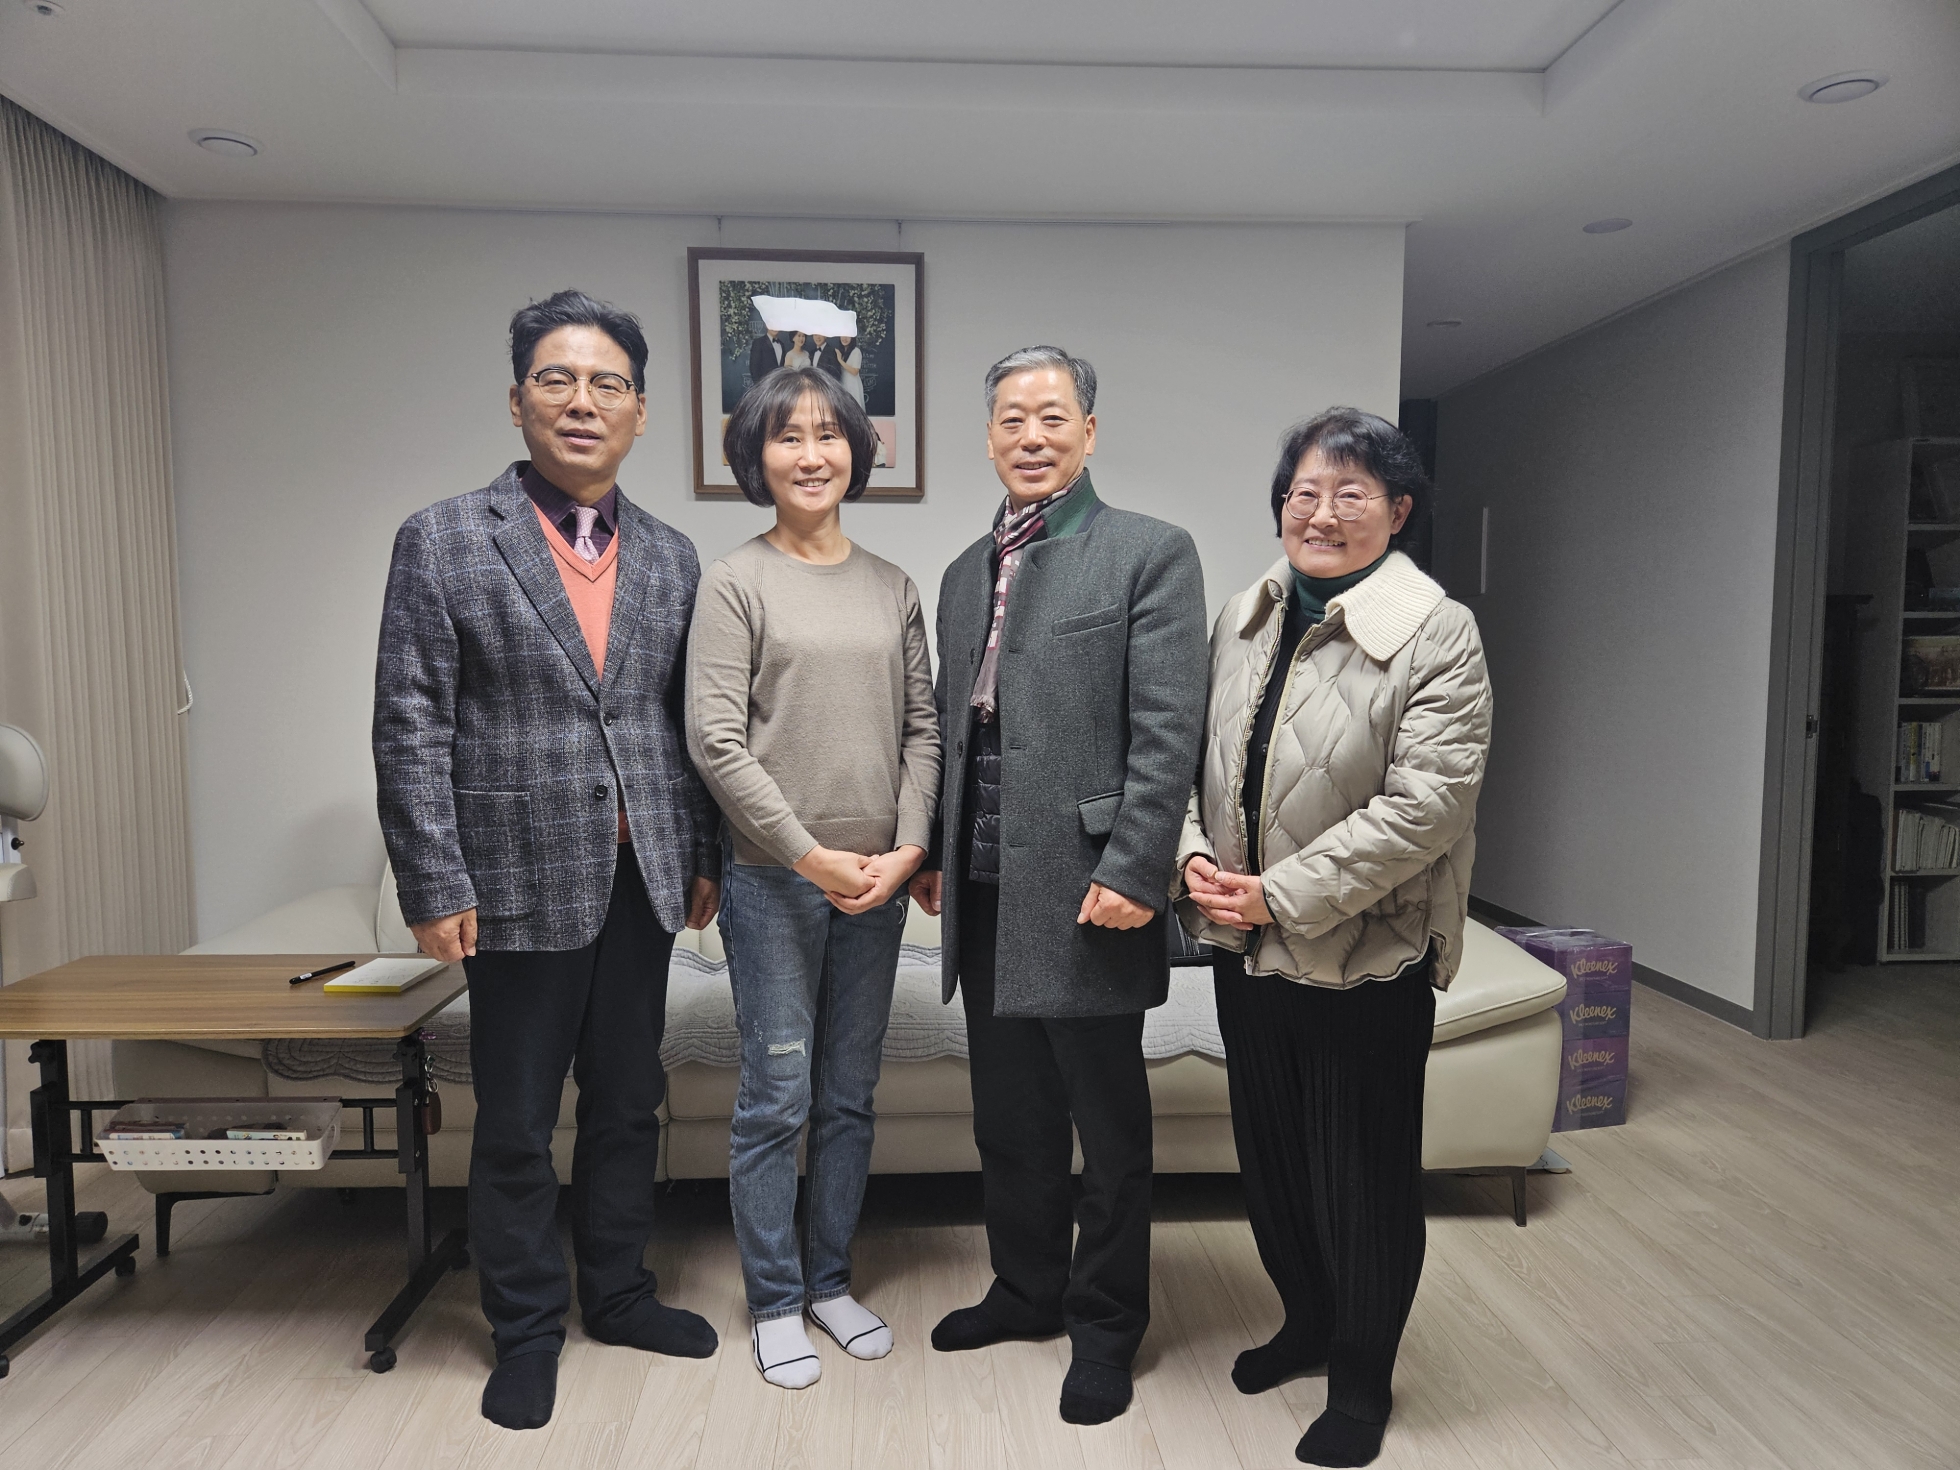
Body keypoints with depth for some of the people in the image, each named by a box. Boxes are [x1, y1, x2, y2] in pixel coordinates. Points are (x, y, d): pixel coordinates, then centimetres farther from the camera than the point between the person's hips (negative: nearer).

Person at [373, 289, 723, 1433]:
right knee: (517, 1122, 10)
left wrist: (705, 857, 7)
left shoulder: (672, 557, 7)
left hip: (645, 881, 4)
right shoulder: (443, 540, -4)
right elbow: (411, 729, -7)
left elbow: (690, 723, 9)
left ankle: (619, 1292, 36)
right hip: (521, 884, -3)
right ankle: (528, 1327, 30)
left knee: (629, 1101, 16)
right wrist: (434, 888, -11)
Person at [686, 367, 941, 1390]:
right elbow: (716, 741, -10)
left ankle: (830, 1279, 31)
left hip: (878, 880, 4)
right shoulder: (735, 583, -4)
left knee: (850, 1095, 14)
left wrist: (906, 848, -5)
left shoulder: (892, 586, 9)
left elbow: (922, 728, 7)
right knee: (776, 1097, 4)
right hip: (773, 879, -4)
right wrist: (810, 855, -13)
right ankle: (774, 1302, 23)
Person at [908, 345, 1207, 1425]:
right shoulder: (964, 573, 15)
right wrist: (934, 850, 13)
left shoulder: (1150, 552, -5)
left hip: (1086, 889, -6)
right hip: (986, 893, 7)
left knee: (1108, 1128, 9)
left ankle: (1104, 1327, 30)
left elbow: (1168, 730, -13)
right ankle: (1027, 1291, 40)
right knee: (1008, 1118, 19)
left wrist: (1132, 873, -18)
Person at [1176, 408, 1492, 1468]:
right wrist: (1192, 855, -8)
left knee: (1362, 1181, 10)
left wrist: (1282, 895, -21)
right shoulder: (1244, 618, 6)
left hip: (1363, 961, -6)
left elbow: (1426, 804, -20)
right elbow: (1194, 754, 10)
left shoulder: (1435, 633, -13)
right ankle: (1307, 1322, 46)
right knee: (1269, 1157, 21)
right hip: (1246, 952, 6)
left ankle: (1361, 1382, 34)